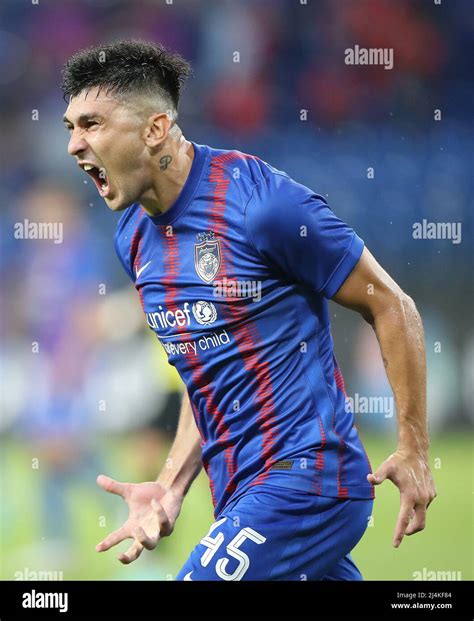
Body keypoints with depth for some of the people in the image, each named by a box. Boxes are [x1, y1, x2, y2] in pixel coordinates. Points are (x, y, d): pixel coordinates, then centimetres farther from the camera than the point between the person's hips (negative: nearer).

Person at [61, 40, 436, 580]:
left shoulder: (261, 203, -16)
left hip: (305, 479, -8)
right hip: (239, 495, 8)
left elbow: (390, 306, -7)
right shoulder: (133, 236, 9)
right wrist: (170, 487, 6)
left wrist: (413, 451, -6)